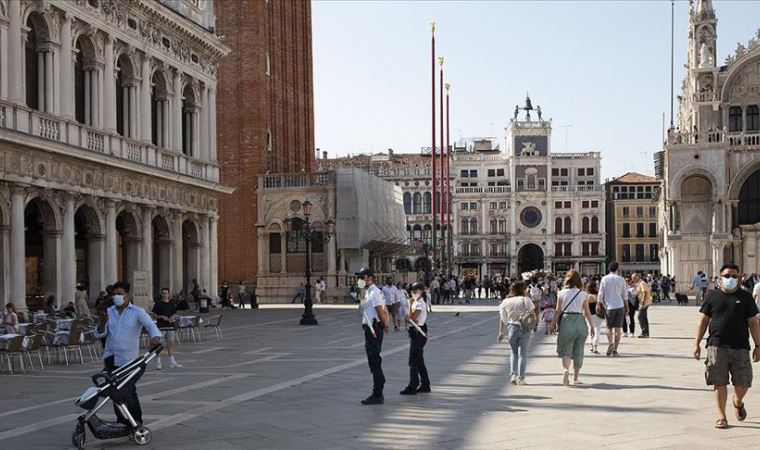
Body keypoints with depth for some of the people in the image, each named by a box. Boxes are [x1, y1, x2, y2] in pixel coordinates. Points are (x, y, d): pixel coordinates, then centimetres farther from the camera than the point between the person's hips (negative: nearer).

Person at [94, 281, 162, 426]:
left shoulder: (137, 312, -3)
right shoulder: (109, 312, 10)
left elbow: (151, 325, -17)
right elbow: (99, 334, 6)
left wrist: (156, 337, -39)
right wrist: (102, 323, -16)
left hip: (128, 359, -5)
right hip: (111, 358, 5)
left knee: (128, 392, -6)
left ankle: (136, 421, 11)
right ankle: (122, 422, 19)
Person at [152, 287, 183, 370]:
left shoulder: (171, 303, 12)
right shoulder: (158, 304, 0)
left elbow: (174, 314, 16)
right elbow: (155, 315, -1)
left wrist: (172, 318, -6)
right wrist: (162, 317, -16)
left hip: (170, 326, 4)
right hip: (161, 326, -4)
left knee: (171, 343, 6)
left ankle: (172, 362, 12)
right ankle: (158, 363, 0)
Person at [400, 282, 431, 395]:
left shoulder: (420, 304, -16)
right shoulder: (416, 302, 14)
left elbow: (413, 319, -23)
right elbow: (411, 318, 17)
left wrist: (410, 304, -17)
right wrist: (408, 318, -2)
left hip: (418, 334, -10)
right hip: (415, 333, 10)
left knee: (413, 361, -8)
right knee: (419, 361, 15)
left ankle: (412, 387, -6)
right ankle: (425, 385, 23)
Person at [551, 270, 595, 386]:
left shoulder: (562, 293, 0)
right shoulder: (583, 294, 0)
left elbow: (558, 311, 2)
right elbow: (587, 312, 1)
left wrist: (553, 323, 12)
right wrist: (592, 326, 10)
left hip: (566, 320, -1)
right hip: (580, 321, 1)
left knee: (565, 350, 5)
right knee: (578, 351, 11)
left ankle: (565, 369, -24)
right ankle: (575, 378, 18)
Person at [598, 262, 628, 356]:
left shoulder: (605, 279, -1)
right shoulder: (621, 279, 3)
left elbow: (601, 294, 0)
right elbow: (625, 295, 7)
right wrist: (627, 307, 16)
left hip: (609, 306, -1)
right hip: (620, 306, 1)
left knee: (609, 327, 9)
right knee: (618, 328, 4)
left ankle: (611, 342, -18)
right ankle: (615, 350, 3)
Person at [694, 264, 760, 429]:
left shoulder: (745, 297, 6)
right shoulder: (713, 297, 7)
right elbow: (703, 320, 9)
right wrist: (697, 343, 4)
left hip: (740, 347, 0)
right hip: (717, 347, 0)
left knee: (743, 383, 1)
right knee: (719, 383, 1)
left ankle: (737, 402, 34)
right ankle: (721, 416, 13)